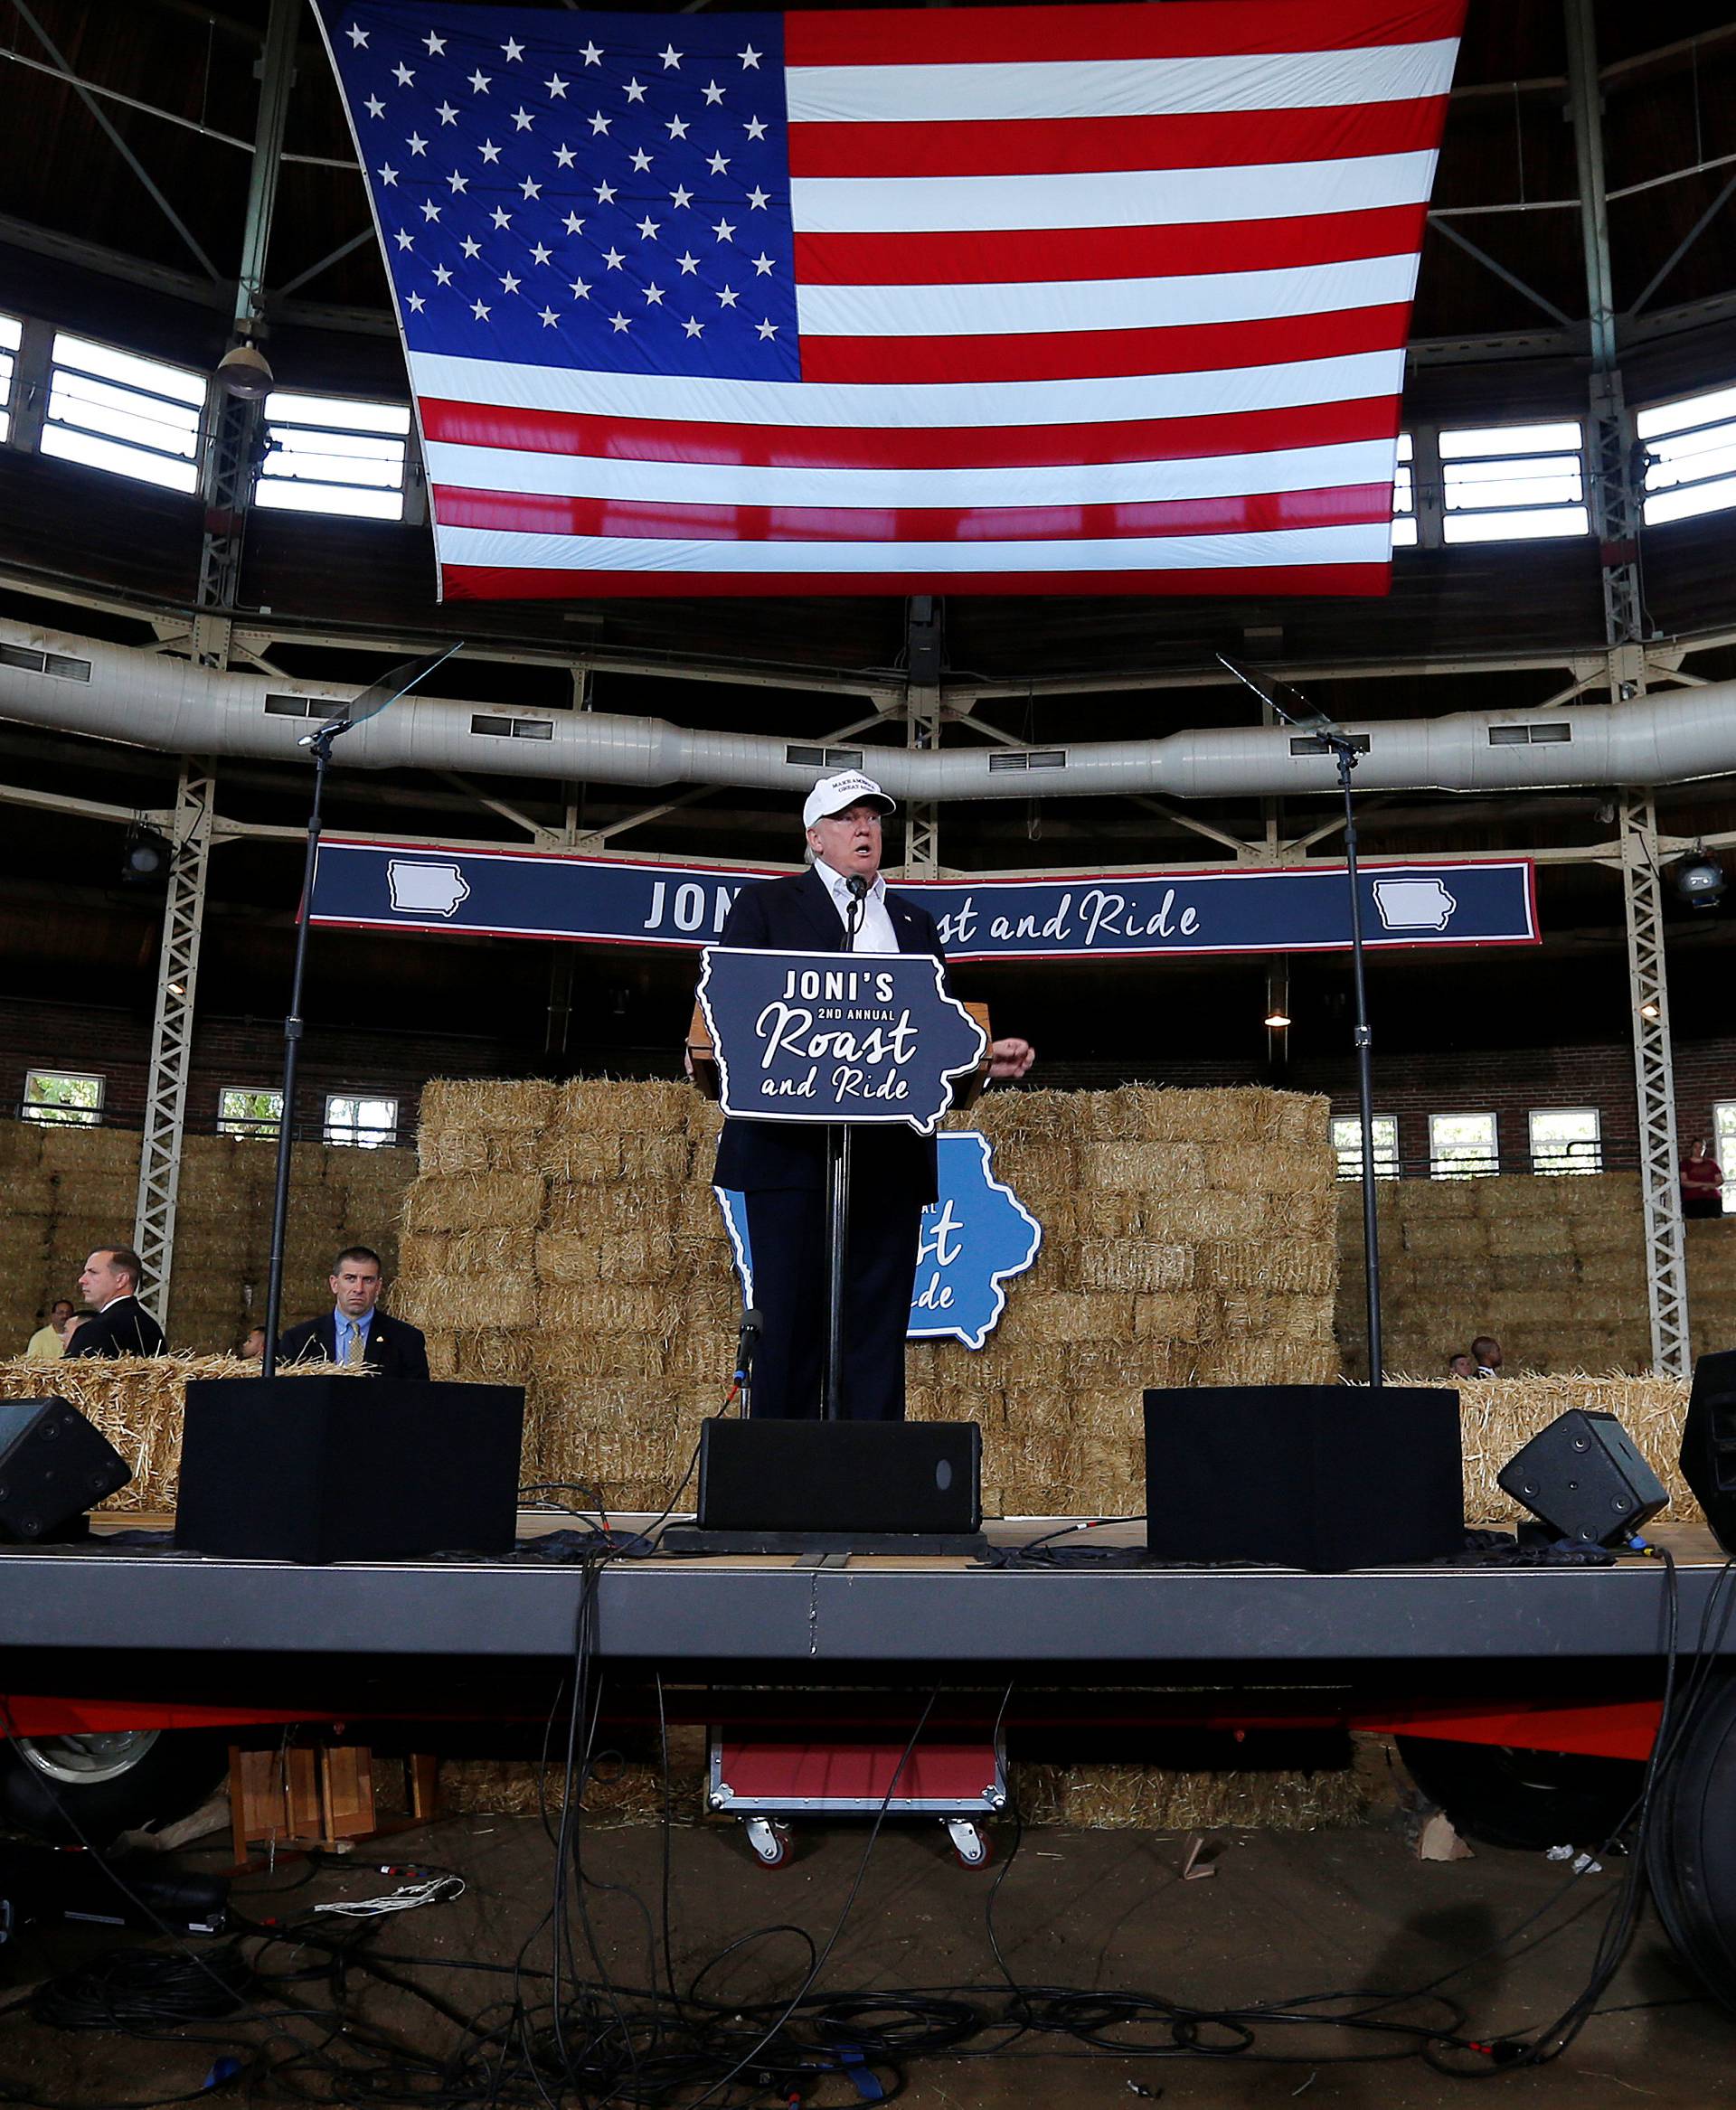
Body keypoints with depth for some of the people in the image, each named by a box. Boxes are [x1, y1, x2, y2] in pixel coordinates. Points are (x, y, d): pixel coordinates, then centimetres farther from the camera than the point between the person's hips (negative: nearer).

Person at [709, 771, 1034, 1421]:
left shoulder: (915, 922, 23)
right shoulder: (766, 904, 13)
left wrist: (986, 1058, 0)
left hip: (889, 1154, 3)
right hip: (793, 1148, -3)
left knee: (879, 1325, 2)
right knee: (789, 1318, -3)